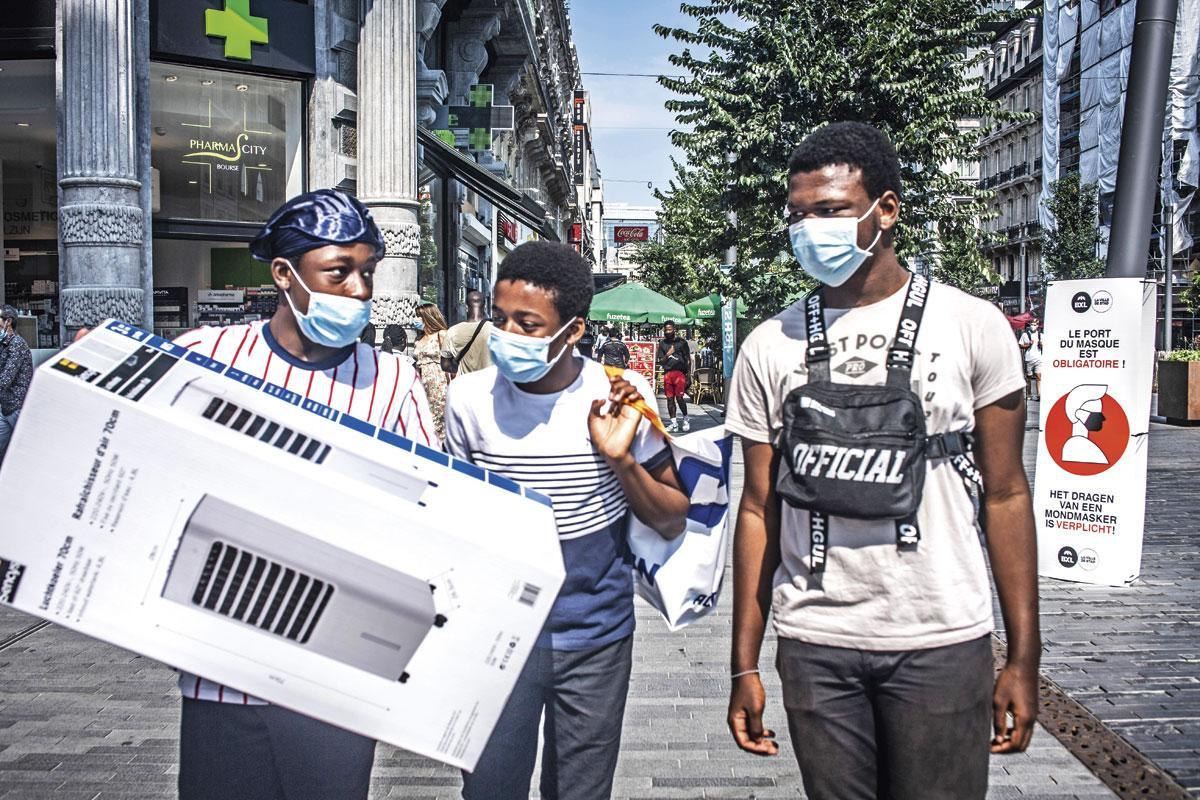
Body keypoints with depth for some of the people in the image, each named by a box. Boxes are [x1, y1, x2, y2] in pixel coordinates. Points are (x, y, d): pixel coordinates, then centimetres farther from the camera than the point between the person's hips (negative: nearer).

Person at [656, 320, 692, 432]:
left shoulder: (681, 341, 3)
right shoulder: (662, 343, 12)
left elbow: (688, 359, 4)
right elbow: (660, 361, 10)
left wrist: (688, 375, 0)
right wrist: (668, 354, -9)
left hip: (680, 372, -4)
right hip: (667, 373, 4)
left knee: (679, 398, -9)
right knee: (670, 399, 4)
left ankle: (685, 419, 10)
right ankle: (673, 423, 11)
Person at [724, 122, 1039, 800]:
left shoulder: (972, 325, -2)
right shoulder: (771, 345, 2)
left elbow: (1006, 494, 0)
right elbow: (759, 508, 4)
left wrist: (1024, 658, -3)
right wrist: (745, 665, 3)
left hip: (942, 642, -1)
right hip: (814, 644, 2)